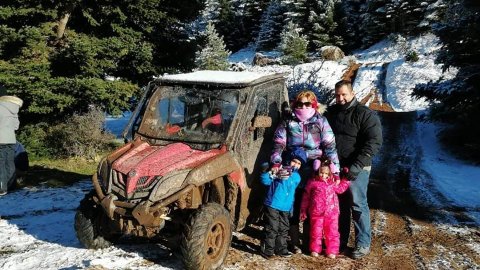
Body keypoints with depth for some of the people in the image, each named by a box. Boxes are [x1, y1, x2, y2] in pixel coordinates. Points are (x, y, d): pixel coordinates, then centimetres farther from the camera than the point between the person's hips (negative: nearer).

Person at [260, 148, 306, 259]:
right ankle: (267, 250, 9)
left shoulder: (297, 177, 10)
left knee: (283, 229, 16)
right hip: (272, 205, -6)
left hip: (285, 208, 6)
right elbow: (264, 180, -14)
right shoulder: (279, 168, -7)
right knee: (272, 229, -3)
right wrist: (273, 174, -31)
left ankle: (281, 249, 30)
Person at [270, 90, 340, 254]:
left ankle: (309, 242, 25)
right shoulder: (287, 122, 5)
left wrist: (335, 169, -10)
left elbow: (330, 146, -4)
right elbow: (278, 144, 2)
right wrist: (276, 162, -13)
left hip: (314, 173, 0)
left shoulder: (321, 121, 2)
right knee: (293, 208, 7)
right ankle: (294, 243, 21)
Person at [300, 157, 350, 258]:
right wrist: (303, 210, 5)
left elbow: (341, 189, 18)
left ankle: (332, 251, 20)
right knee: (316, 232, 9)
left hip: (332, 213, 2)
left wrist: (345, 180, 7)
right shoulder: (312, 182, -4)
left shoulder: (333, 182, 3)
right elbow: (306, 197, 2)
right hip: (316, 213, -2)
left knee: (332, 232, 7)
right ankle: (315, 249, 25)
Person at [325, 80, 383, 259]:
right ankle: (340, 240, 26)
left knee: (358, 205, -2)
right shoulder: (331, 113, 11)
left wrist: (356, 166, -22)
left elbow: (374, 142, -15)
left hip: (356, 169, -5)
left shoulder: (365, 114, -7)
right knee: (339, 205, 13)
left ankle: (363, 244, 12)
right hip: (333, 167, 5)